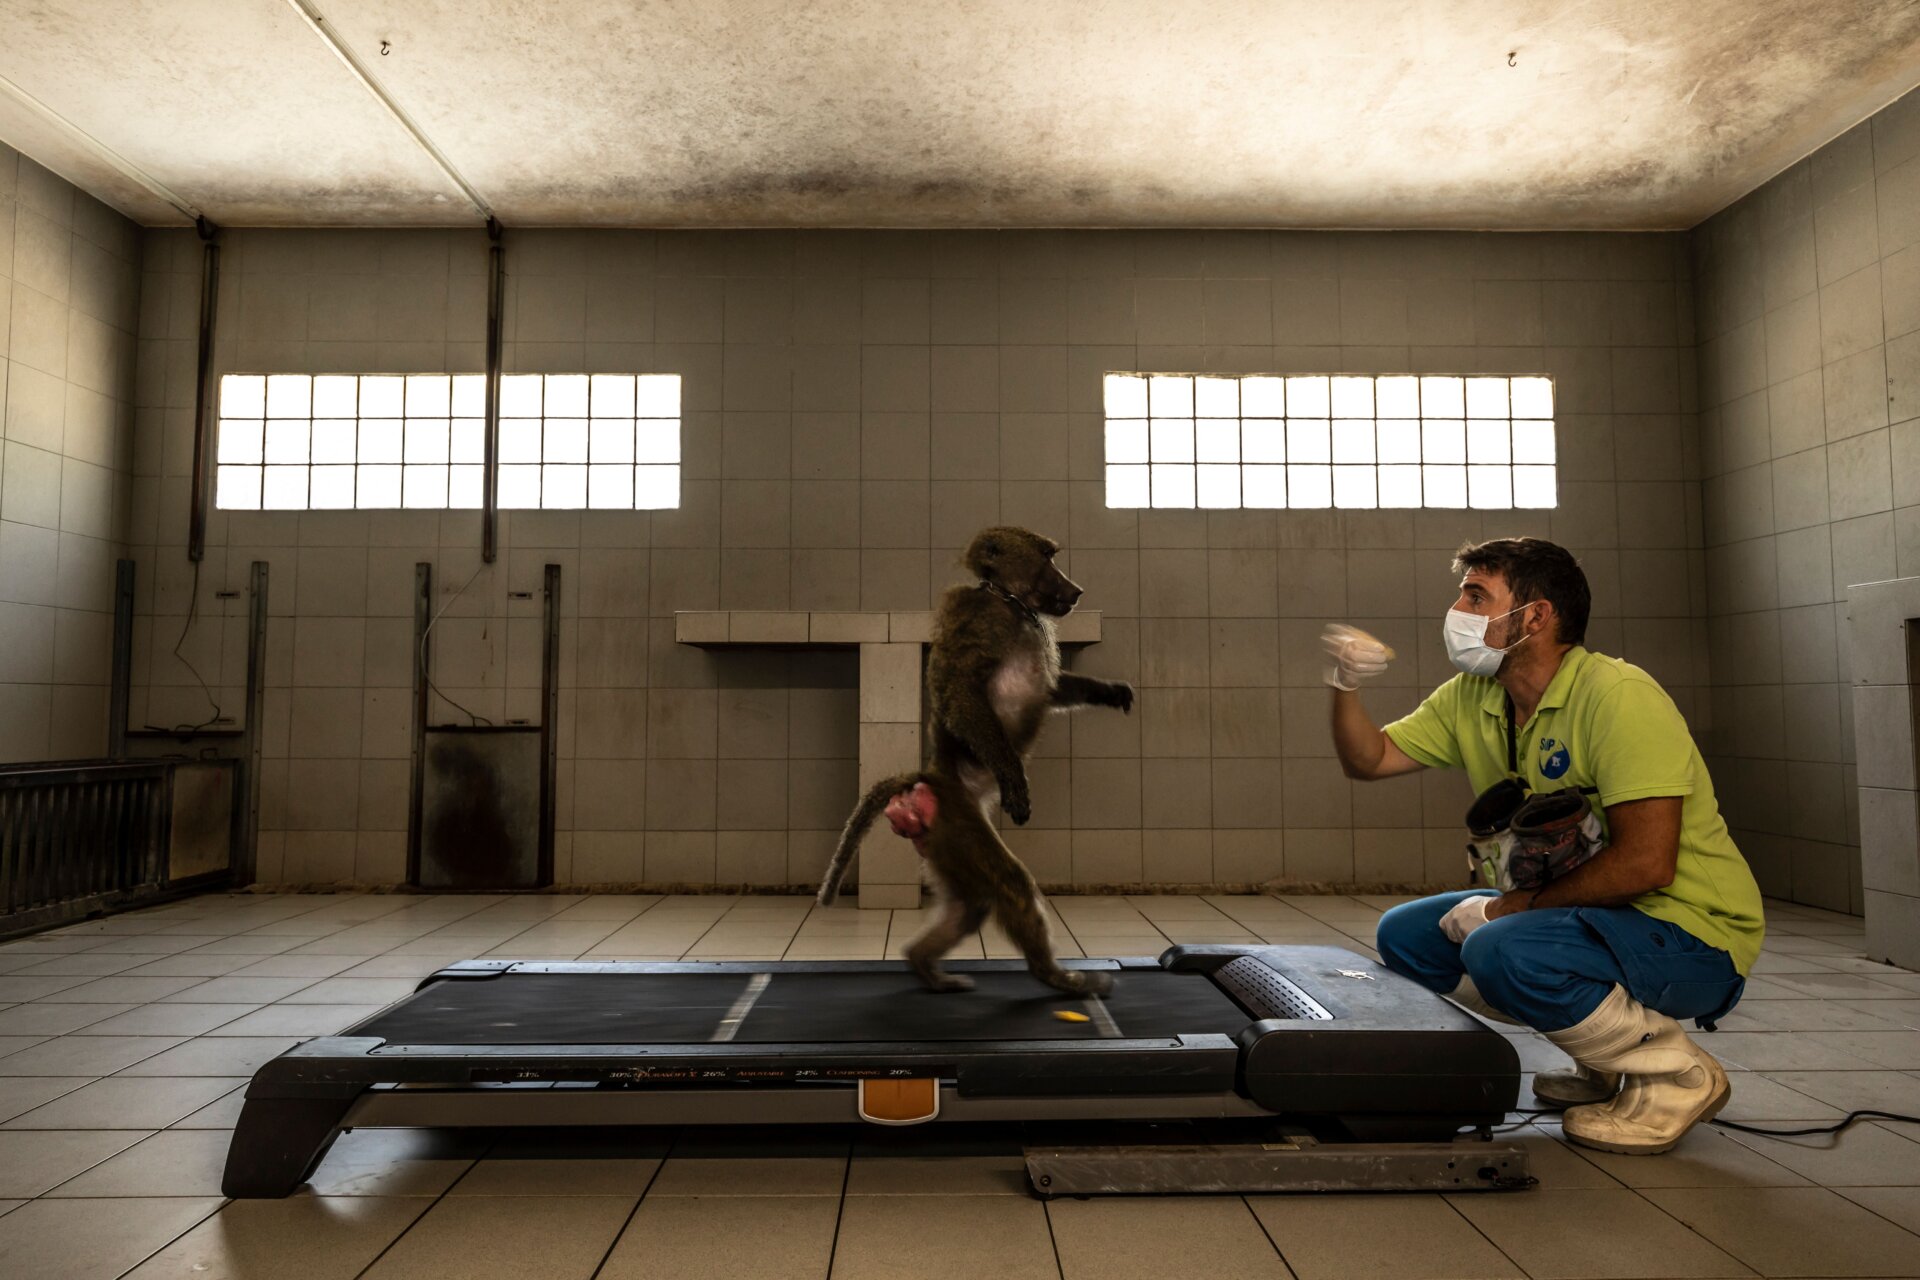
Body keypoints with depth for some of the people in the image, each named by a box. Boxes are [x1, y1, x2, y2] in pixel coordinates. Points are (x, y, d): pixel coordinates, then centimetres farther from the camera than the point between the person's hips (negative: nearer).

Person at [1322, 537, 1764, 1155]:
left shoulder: (1617, 695, -21)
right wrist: (1346, 686, -13)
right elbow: (1369, 759, 5)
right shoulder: (1471, 698, 3)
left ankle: (1678, 1072, -5)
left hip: (1693, 933, -8)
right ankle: (1606, 1057, 12)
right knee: (1405, 933, 1)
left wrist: (1515, 905, -19)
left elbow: (1645, 862, -28)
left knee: (1504, 951, -32)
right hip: (1584, 916, 8)